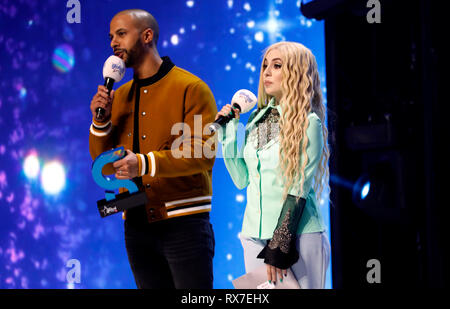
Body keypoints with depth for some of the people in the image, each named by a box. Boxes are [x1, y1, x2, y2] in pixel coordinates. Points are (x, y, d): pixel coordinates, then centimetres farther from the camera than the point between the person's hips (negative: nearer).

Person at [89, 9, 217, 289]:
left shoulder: (191, 88, -5)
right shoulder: (118, 97, 13)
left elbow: (203, 153, -15)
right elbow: (105, 166, 13)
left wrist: (145, 163, -25)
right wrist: (100, 121, -3)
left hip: (184, 223, -5)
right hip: (137, 227, 5)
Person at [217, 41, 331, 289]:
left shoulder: (308, 123, -7)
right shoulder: (256, 119, 9)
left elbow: (298, 190, -11)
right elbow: (241, 180, 9)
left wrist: (280, 245, -14)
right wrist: (228, 133, 2)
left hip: (297, 236, -5)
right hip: (255, 235, 5)